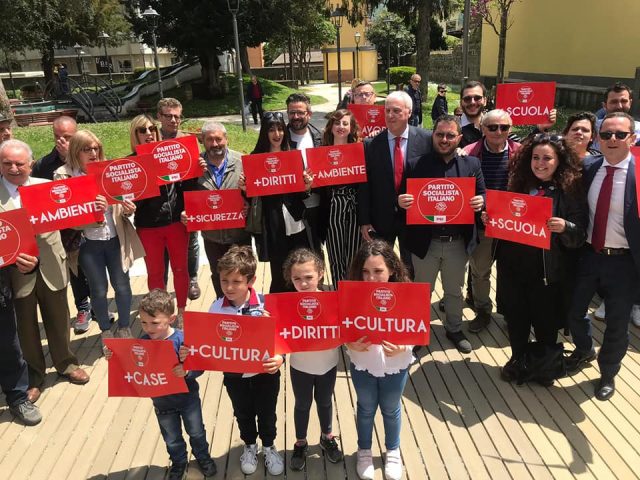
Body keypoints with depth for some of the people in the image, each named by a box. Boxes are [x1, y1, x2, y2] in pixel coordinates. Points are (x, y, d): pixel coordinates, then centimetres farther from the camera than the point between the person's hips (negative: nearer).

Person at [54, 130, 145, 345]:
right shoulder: (63, 175, -5)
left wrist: (127, 210, -14)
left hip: (116, 239, 2)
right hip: (88, 243, -2)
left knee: (122, 286, 8)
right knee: (99, 290, 9)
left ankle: (124, 328, 29)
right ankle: (106, 332, 29)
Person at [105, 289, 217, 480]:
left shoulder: (182, 339, -29)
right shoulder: (143, 342, -17)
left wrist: (187, 371, -45)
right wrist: (114, 357, -23)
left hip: (187, 398, -3)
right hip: (162, 402, 3)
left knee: (196, 432, 22)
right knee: (172, 439, 24)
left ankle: (202, 456, 50)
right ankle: (179, 462, 51)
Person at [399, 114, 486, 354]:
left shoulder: (472, 164, 1)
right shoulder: (417, 165, -6)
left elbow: (482, 196, 6)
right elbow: (404, 197, -3)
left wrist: (480, 202, -17)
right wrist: (401, 202, -26)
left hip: (458, 242, 2)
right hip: (425, 242, -2)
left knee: (454, 291, 21)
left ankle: (454, 329, 42)